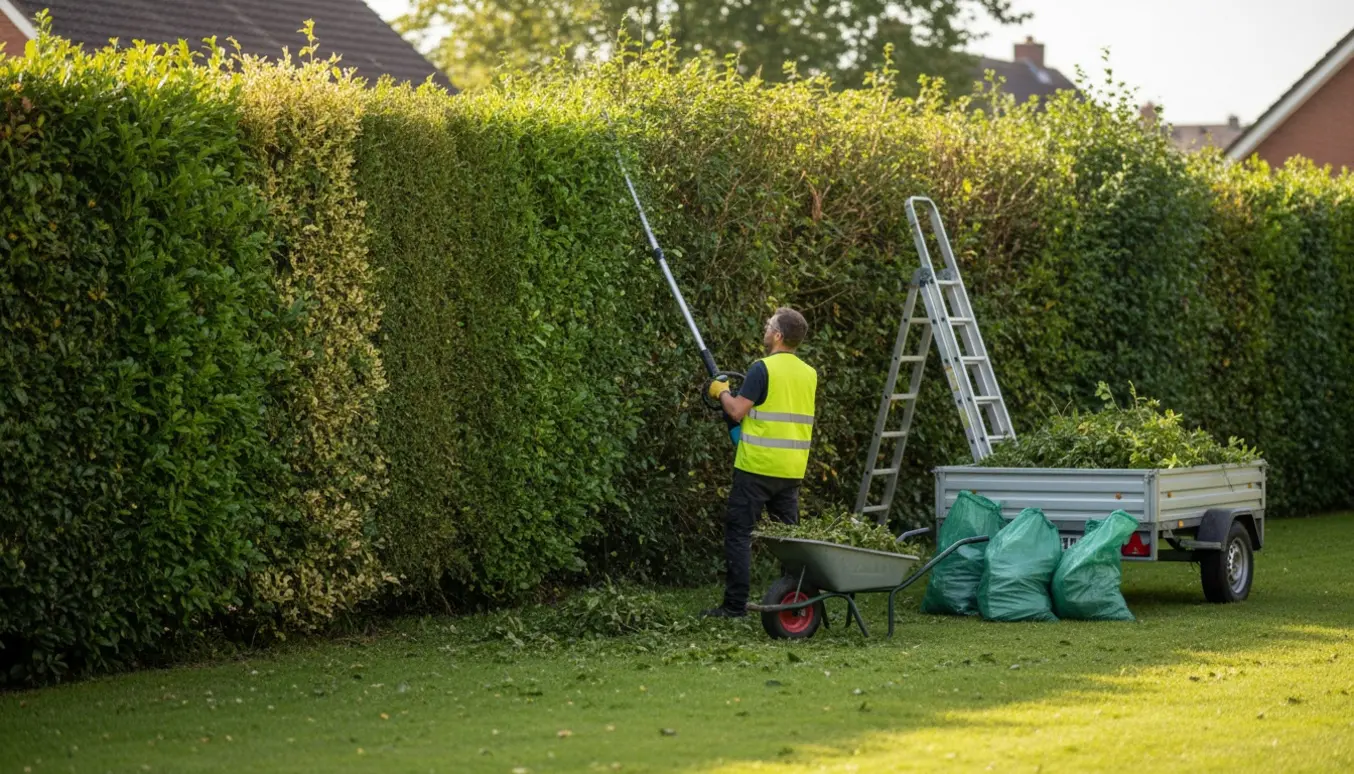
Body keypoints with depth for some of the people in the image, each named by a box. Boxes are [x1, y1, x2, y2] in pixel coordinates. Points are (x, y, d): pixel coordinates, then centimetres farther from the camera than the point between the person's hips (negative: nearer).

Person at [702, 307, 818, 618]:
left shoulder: (763, 368, -13)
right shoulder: (809, 374, 9)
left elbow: (737, 411, -14)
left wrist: (721, 391, 4)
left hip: (757, 466, -6)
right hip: (792, 470, 6)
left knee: (739, 533, 0)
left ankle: (735, 605, -3)